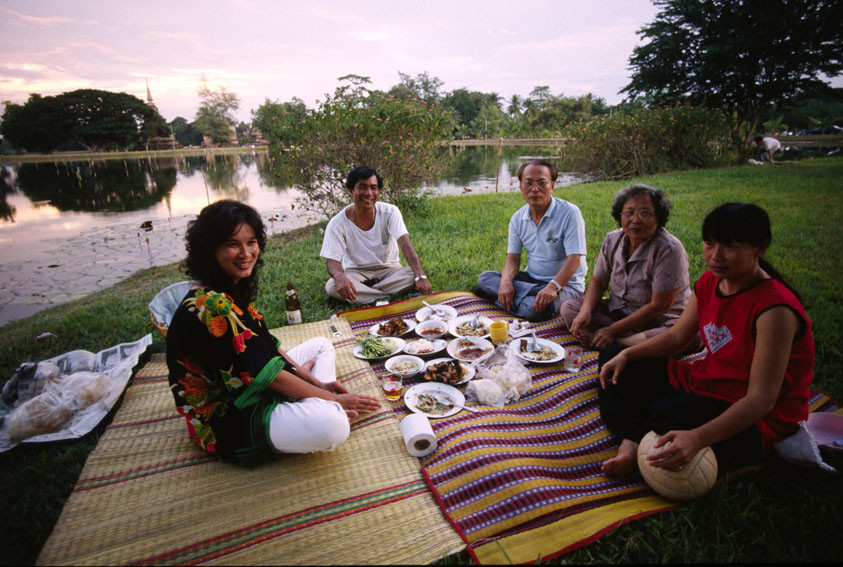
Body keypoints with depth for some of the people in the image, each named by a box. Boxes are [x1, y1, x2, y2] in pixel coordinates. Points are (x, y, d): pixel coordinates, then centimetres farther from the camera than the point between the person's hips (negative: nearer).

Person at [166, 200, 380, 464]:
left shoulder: (231, 290, 4)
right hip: (229, 422, -11)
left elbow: (268, 346, 9)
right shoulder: (210, 306, -27)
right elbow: (266, 375, -24)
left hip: (251, 391, 11)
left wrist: (316, 383, 2)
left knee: (321, 345, 21)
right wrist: (334, 400, -14)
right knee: (332, 423, -37)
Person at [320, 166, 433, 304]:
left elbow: (406, 245, -24)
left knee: (414, 276, -29)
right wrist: (339, 276, -45)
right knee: (332, 286, -32)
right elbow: (332, 260, -18)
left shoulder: (390, 212, -13)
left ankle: (364, 292, -19)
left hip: (389, 268, 1)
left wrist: (421, 276, -40)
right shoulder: (337, 224, -15)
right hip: (356, 272, -1)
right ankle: (391, 298, -26)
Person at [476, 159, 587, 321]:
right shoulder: (518, 218, 2)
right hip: (532, 279, 6)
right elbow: (513, 258, 3)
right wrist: (506, 282, -20)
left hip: (566, 283, -6)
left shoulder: (569, 213, -14)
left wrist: (553, 287, -37)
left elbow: (574, 259, -20)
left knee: (536, 309, -37)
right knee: (485, 278, -12)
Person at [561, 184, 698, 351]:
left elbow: (659, 306, -21)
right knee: (568, 307, -12)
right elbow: (598, 282, 5)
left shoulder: (669, 249, -20)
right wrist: (585, 311, -17)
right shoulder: (612, 240, -2)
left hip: (658, 321, -5)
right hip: (617, 311, 6)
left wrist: (612, 330, -22)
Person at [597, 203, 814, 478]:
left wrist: (697, 438, -41)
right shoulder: (709, 282, -2)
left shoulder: (774, 308, -25)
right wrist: (625, 355, -5)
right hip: (703, 383, 8)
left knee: (673, 411, -40)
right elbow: (676, 336, 9)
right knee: (612, 355, 5)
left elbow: (762, 399, -28)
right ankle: (632, 443, -15)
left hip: (753, 421, -8)